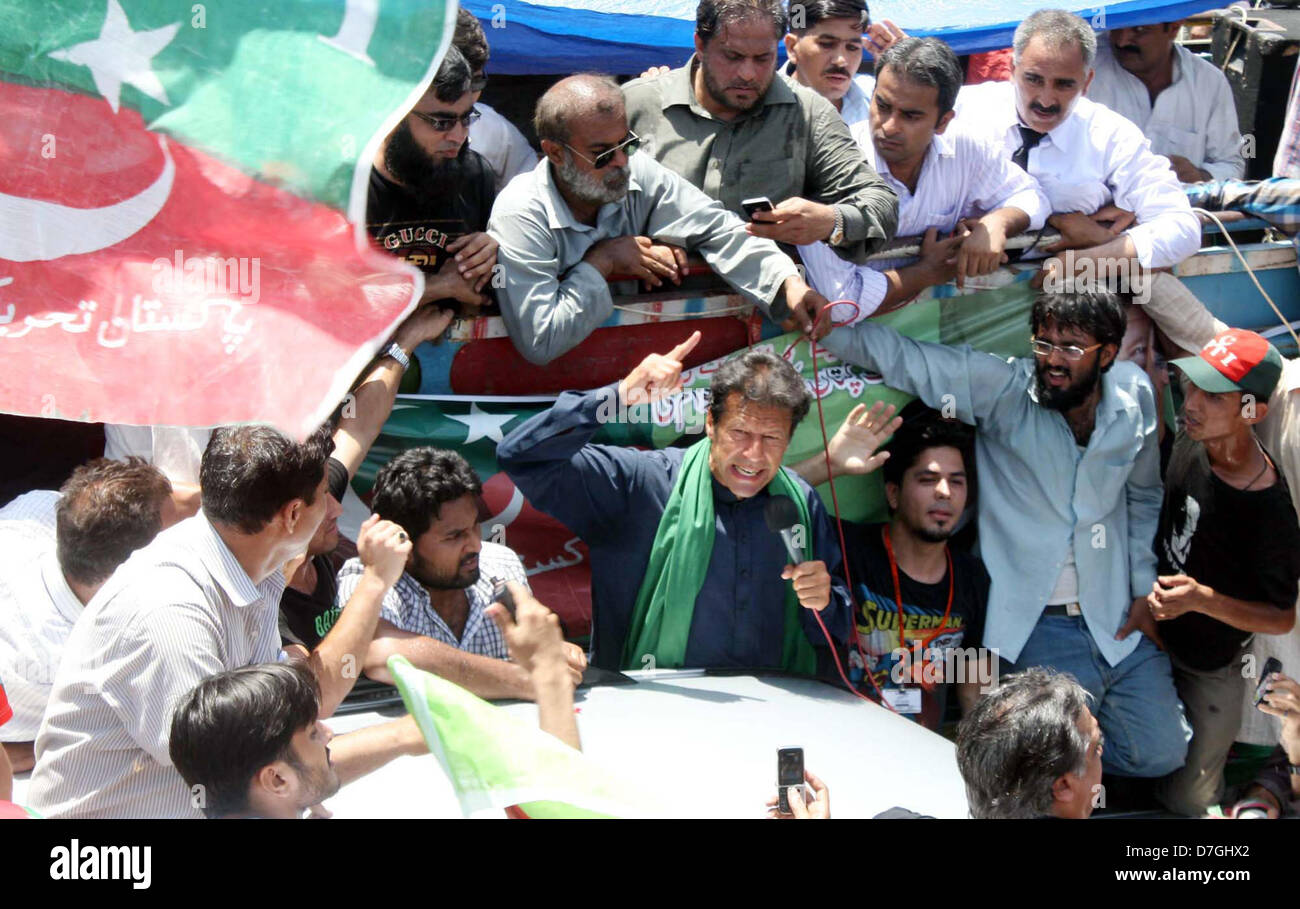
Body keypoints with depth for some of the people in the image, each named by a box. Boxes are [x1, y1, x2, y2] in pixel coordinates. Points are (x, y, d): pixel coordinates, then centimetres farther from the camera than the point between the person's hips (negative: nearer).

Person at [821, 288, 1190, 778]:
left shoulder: (1134, 396, 1)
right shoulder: (1002, 389, -11)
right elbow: (894, 353, -14)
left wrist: (1145, 589, 11)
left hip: (1120, 623, 5)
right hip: (1040, 625, -4)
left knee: (1164, 756, 5)